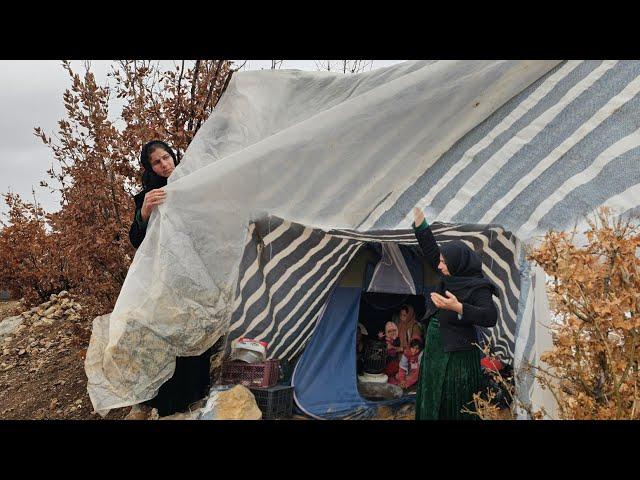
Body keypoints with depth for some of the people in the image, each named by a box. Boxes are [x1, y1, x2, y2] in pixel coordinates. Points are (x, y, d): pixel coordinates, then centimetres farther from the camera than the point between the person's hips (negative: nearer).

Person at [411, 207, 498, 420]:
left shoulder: (478, 287, -16)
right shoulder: (450, 276, 4)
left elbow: (491, 317, -25)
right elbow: (430, 249, 10)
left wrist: (457, 308, -35)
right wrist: (418, 217, 4)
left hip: (457, 355, -8)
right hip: (434, 350, 8)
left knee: (455, 406, 1)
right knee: (432, 402, 14)